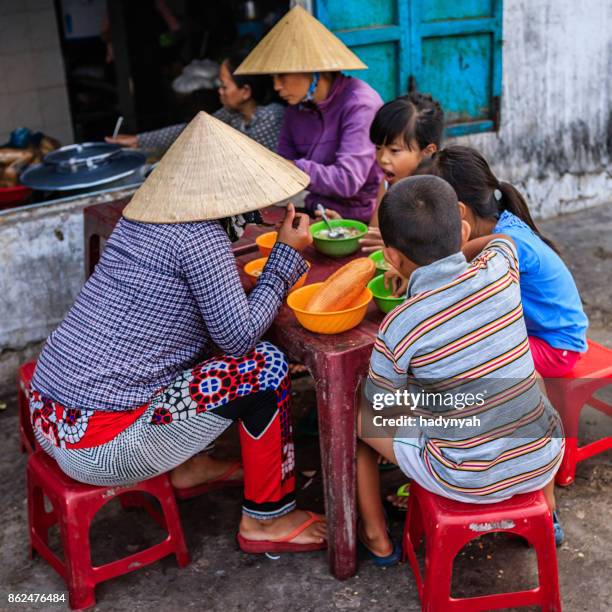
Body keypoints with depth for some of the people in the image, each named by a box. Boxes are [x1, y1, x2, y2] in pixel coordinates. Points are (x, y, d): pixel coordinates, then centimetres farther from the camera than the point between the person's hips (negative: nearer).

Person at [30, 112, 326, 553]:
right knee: (266, 366, -5)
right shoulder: (200, 238, -16)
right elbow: (242, 336, -11)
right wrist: (288, 255, -3)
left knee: (202, 341, 22)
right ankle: (267, 520, 9)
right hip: (101, 445, -9)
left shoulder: (140, 217, 9)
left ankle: (188, 465, 30)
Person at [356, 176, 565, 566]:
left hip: (468, 482, -4)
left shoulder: (397, 329, -22)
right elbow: (501, 238, 16)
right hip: (543, 462, 4)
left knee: (351, 411, 14)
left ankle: (376, 538, 32)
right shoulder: (498, 270, -11)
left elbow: (377, 405, -3)